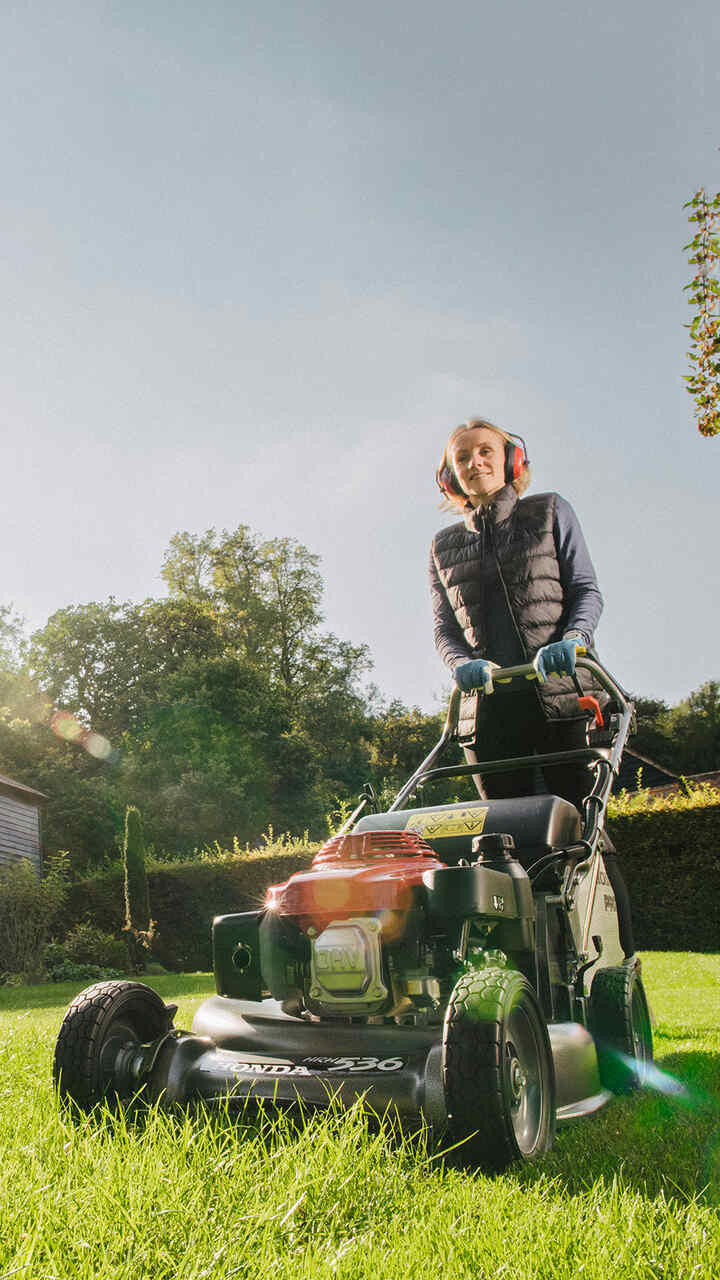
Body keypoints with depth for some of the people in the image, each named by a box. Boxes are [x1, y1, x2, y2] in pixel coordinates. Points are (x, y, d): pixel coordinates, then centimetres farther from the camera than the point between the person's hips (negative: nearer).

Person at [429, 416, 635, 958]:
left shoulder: (550, 512, 12)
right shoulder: (444, 547, 18)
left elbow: (587, 589, 6)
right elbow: (444, 627, 13)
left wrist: (571, 638, -15)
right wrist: (463, 663, -10)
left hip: (560, 695, -3)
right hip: (489, 705, 3)